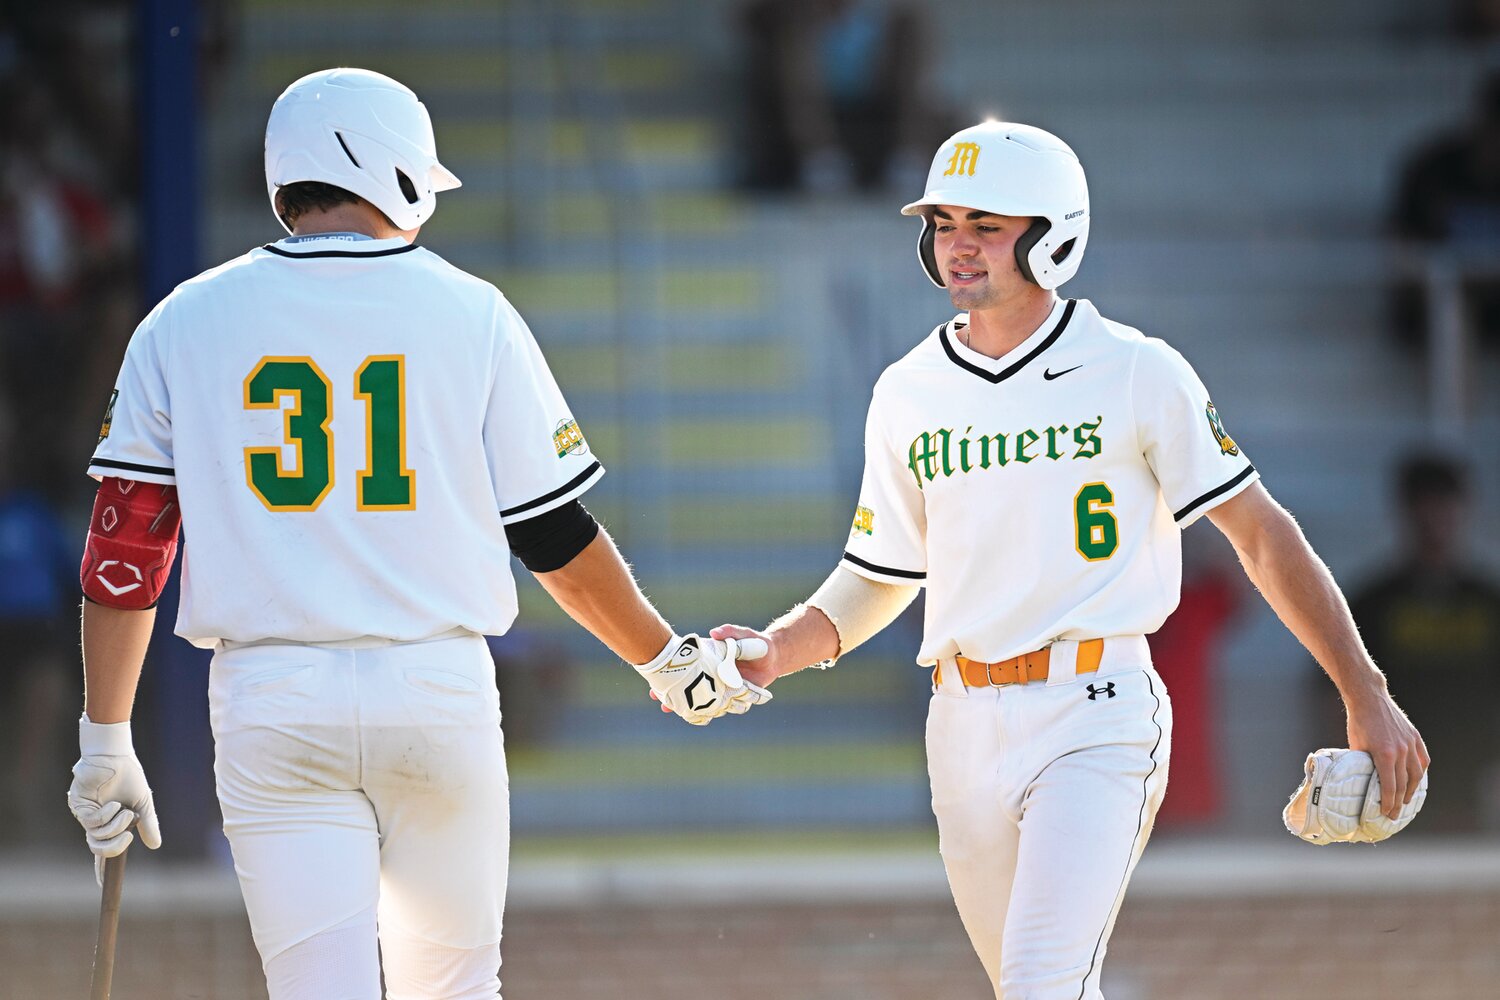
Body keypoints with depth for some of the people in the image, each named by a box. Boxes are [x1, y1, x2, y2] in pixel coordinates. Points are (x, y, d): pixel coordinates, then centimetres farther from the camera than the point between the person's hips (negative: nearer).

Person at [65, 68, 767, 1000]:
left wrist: (106, 740, 8)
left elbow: (125, 548, 2)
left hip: (271, 704, 0)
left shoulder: (186, 323, 4)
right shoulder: (471, 312, 1)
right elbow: (558, 537, 4)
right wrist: (668, 659, 19)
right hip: (438, 693, 0)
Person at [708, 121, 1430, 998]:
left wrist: (1366, 696, -4)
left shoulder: (1137, 375, -3)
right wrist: (775, 651, -2)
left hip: (1096, 718, -5)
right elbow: (878, 580, 18)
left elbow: (1260, 532, 0)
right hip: (965, 728, 5)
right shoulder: (908, 394, 10)